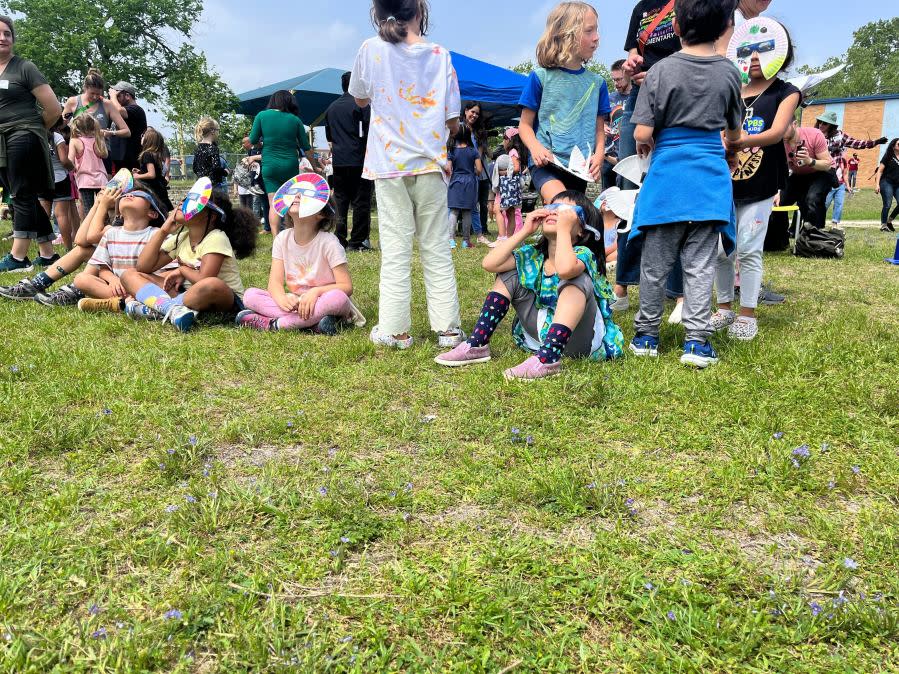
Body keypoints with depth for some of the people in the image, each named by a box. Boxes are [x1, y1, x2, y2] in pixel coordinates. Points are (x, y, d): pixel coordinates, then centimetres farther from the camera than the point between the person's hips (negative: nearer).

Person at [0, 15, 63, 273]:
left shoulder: (24, 68, -3)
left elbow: (54, 109, -5)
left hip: (23, 139, -7)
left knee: (23, 196, -7)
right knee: (27, 199, 8)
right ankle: (47, 254, 13)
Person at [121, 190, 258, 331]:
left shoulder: (216, 239, -15)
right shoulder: (180, 237, 6)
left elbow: (204, 280, -27)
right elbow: (142, 267, 2)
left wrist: (182, 270, -6)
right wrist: (163, 231, -3)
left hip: (226, 299, -7)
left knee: (212, 284, -43)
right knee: (130, 275, -3)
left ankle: (155, 309, -25)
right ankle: (173, 309, -30)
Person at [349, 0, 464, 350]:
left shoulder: (371, 49, 0)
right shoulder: (440, 54, 1)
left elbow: (360, 100, 17)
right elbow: (452, 122, 3)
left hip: (390, 164, 0)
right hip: (430, 163, 1)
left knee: (395, 249, 3)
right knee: (436, 248, 7)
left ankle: (395, 330, 4)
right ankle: (447, 328, 10)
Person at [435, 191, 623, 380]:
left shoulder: (583, 254, -15)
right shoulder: (534, 255, 2)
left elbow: (565, 269, -41)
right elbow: (489, 264, -10)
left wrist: (563, 228, -27)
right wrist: (525, 231, -10)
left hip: (580, 339, -6)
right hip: (543, 333, 6)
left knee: (577, 278, -30)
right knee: (509, 275, 3)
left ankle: (547, 358, -41)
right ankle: (477, 345, -1)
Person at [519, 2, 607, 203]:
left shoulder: (596, 82, 11)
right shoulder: (541, 77, 0)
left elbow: (599, 128, 14)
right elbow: (525, 124, 3)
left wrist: (598, 155, -6)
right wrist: (535, 147, -17)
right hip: (547, 164, -4)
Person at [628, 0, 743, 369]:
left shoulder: (660, 71, -6)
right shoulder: (729, 73, 4)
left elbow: (642, 134, -10)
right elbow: (734, 134, 15)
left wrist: (646, 145, 12)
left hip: (667, 176, -2)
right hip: (711, 177, 2)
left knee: (655, 263, 7)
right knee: (700, 263, 4)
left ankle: (646, 335, 16)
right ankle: (697, 341, 3)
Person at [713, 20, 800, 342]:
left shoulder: (786, 92, 3)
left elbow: (777, 132, -14)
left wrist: (738, 141, -30)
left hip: (760, 186, -3)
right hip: (724, 183, 4)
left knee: (749, 250, -5)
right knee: (721, 250, 4)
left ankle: (747, 315, 5)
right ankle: (725, 308, 17)